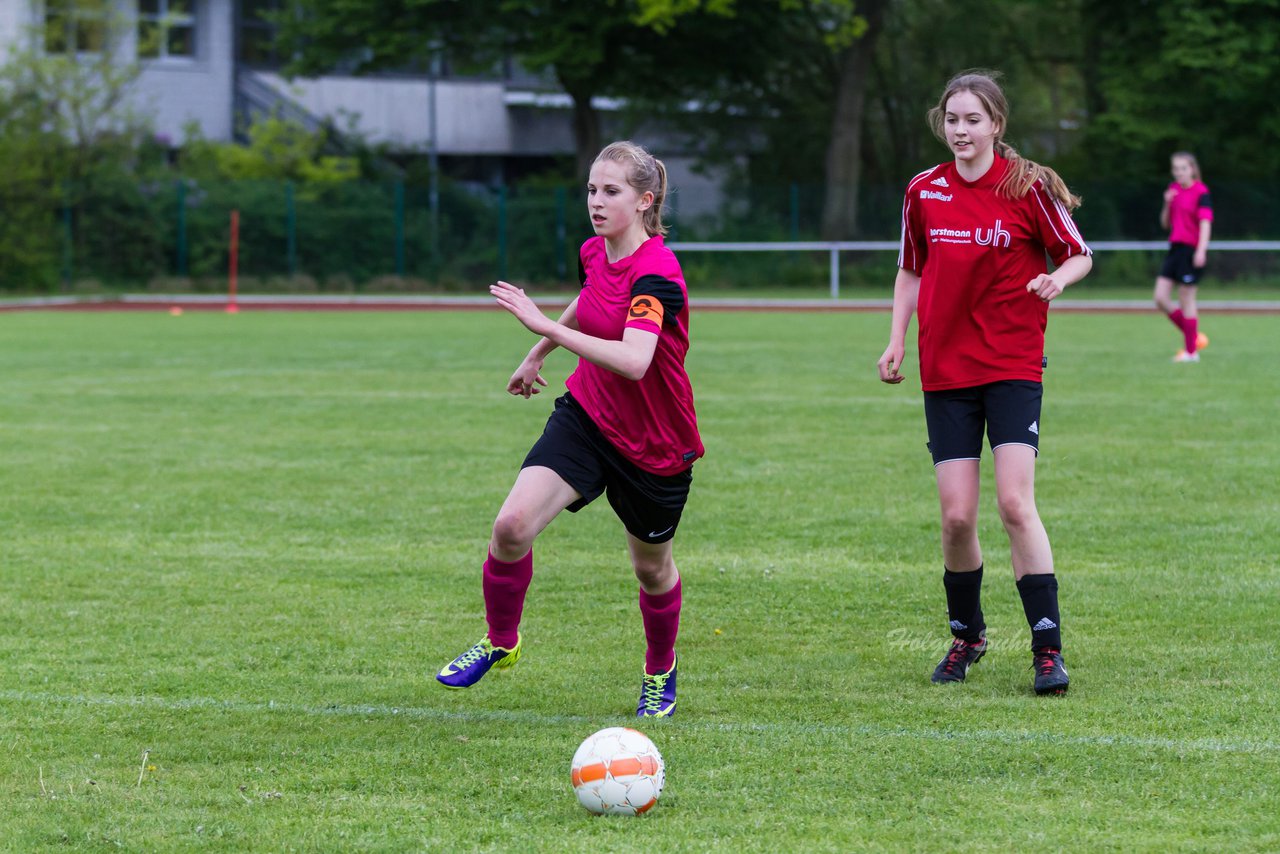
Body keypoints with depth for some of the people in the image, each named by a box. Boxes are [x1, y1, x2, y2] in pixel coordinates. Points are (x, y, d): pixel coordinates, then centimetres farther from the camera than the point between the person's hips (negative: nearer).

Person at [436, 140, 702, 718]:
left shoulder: (657, 272, -27)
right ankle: (501, 642, 8)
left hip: (654, 446, -5)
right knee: (512, 525, -15)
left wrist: (547, 327, -44)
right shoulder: (593, 254, -3)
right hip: (585, 416, 5)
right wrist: (536, 357, 35)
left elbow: (634, 361, -43)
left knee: (651, 567, 13)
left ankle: (660, 673, 41)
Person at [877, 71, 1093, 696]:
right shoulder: (924, 192, 5)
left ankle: (1048, 649, -11)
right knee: (957, 516, -1)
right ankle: (966, 634, 22)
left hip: (1013, 368, -3)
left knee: (1015, 504, -15)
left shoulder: (1027, 186, -6)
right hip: (945, 371, 3)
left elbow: (1079, 255, 3)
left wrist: (1056, 280, -18)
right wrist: (896, 340, 8)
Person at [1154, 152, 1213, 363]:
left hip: (1191, 250, -8)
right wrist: (1167, 204, -2)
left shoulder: (1200, 192, -9)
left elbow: (1205, 222, -16)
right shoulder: (1173, 190, 13)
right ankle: (1193, 336, 16)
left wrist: (1201, 250, -25)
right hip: (1175, 248, 8)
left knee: (1186, 301, -3)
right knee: (1160, 298, 1)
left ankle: (1191, 351, 6)